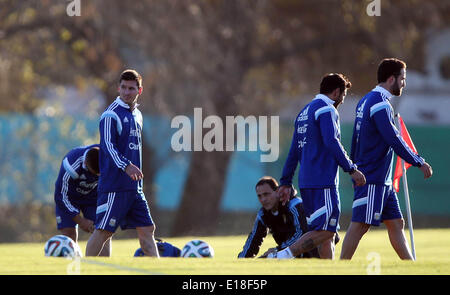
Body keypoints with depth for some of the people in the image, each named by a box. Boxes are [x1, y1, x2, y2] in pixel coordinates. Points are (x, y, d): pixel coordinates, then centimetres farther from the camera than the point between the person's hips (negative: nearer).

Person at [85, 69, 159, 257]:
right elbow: (108, 146, -22)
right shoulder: (111, 114, -10)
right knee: (103, 231, -7)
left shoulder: (137, 115, 16)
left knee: (147, 229, 7)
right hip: (114, 185, -8)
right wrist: (126, 166, -36)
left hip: (135, 187, 8)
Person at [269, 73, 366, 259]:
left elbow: (294, 151, 23)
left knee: (327, 231, 10)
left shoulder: (305, 112, 22)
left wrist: (286, 183, 23)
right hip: (323, 182, -10)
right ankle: (281, 257, -23)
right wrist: (352, 169, -16)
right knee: (325, 231, -13)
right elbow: (332, 143, -19)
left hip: (306, 181, 10)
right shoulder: (327, 110, -7)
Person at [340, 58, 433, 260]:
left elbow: (355, 140, 22)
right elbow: (394, 141, -21)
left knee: (396, 224, 9)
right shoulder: (380, 104, -16)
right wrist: (419, 163, -14)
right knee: (360, 226, -9)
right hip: (373, 179, -10)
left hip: (382, 181, 10)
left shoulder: (366, 101, 15)